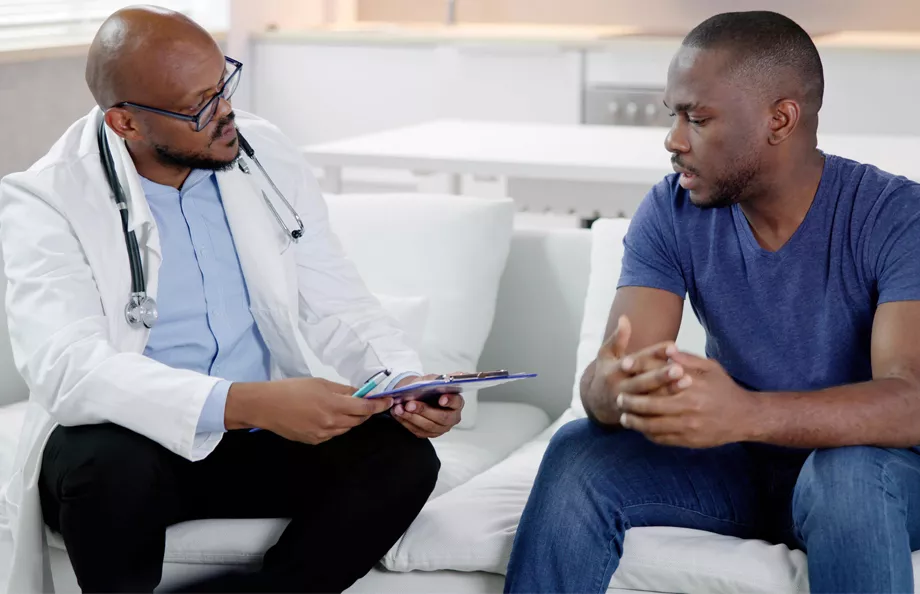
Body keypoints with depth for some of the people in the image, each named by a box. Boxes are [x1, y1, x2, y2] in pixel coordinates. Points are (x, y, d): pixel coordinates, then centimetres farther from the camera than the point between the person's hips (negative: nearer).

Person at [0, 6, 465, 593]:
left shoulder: (268, 155, 1)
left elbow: (336, 303, 5)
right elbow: (66, 369, -27)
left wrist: (405, 381, -17)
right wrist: (249, 403, -39)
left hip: (264, 436, 4)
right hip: (127, 446, -3)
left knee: (401, 455, -21)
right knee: (111, 463, -37)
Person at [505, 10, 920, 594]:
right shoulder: (672, 212, -6)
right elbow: (607, 374, -15)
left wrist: (746, 413, -50)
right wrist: (615, 387, -42)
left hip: (870, 463, -3)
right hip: (738, 466, 4)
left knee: (849, 473, -37)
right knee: (577, 454, -20)